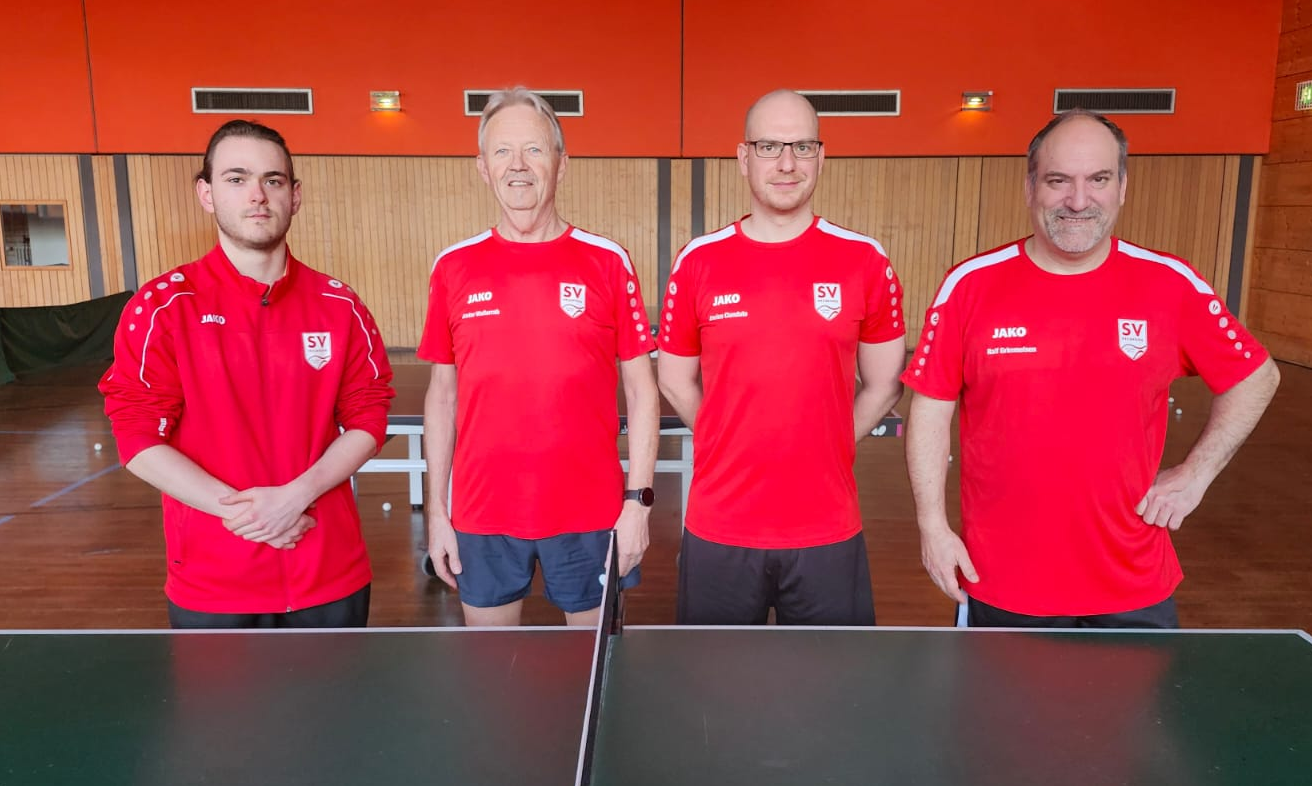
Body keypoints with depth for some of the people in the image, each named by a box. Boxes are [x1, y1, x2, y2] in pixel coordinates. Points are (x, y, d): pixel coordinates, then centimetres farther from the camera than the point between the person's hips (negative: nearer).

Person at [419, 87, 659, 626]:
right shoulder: (454, 268, 3)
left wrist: (638, 499, -5)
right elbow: (442, 396, 8)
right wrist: (436, 510, 5)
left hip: (590, 516, -1)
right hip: (482, 517, 2)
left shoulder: (607, 262, -3)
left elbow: (641, 390, 0)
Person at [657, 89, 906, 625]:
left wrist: (823, 450, 6)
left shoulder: (865, 262, -3)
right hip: (718, 530, 1)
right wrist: (738, 448, 9)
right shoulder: (698, 262, -1)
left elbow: (883, 384, 7)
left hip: (827, 531, 0)